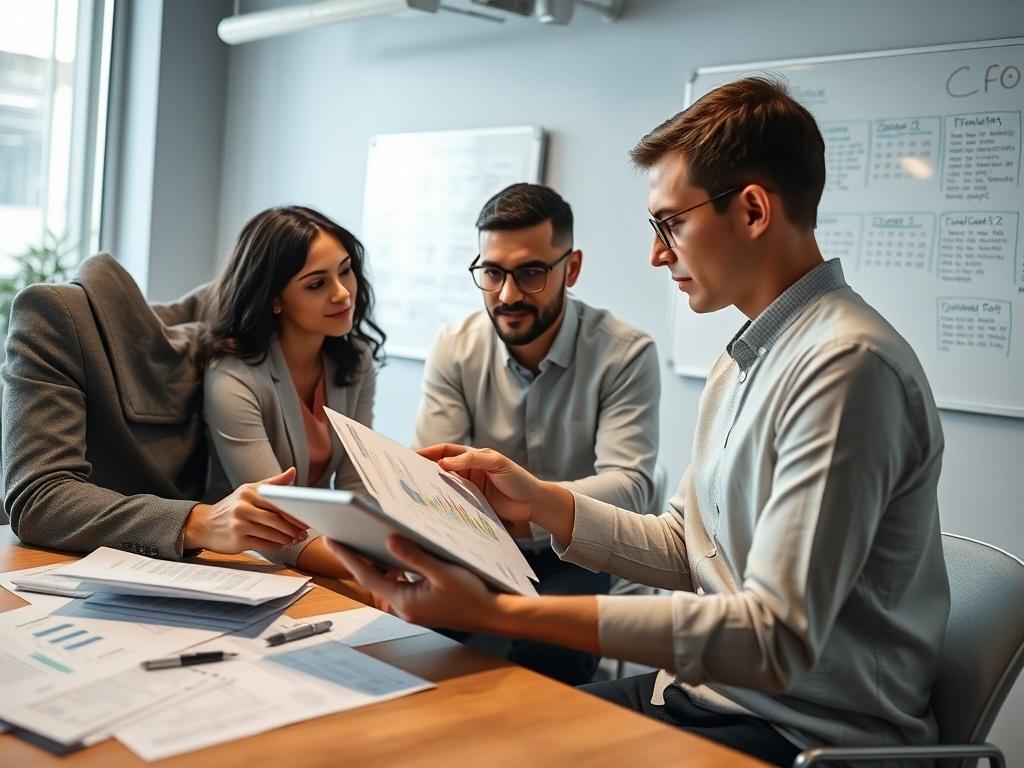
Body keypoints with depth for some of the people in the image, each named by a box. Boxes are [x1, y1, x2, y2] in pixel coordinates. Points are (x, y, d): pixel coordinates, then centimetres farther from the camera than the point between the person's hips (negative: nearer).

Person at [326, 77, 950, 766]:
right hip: (708, 692, 8)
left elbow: (776, 638, -28)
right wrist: (539, 500, -1)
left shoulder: (847, 364, -22)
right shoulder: (746, 358, 10)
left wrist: (502, 612, -31)